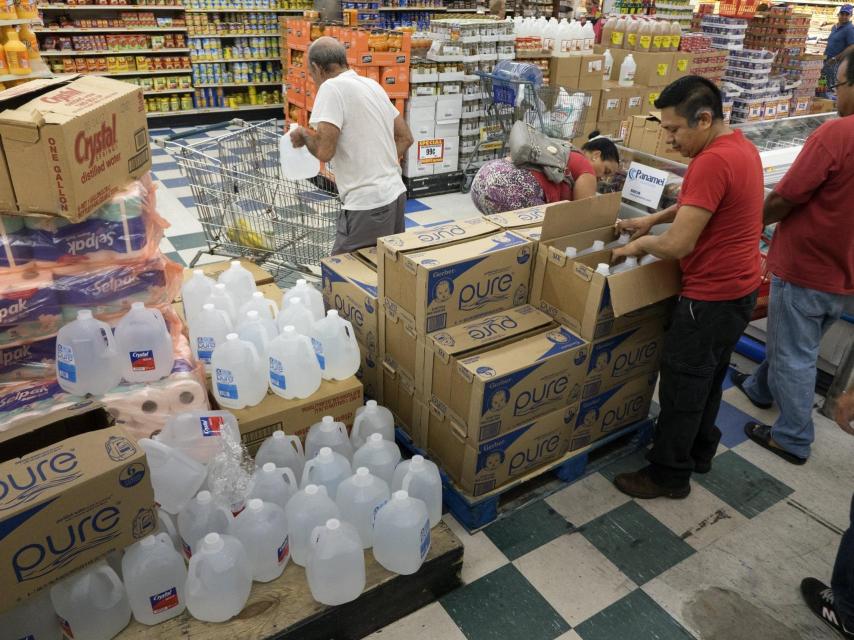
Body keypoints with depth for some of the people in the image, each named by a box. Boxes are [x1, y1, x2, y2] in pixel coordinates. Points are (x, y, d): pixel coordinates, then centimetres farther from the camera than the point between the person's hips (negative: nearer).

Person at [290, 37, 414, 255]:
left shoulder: (332, 87, -10)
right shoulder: (372, 84, 15)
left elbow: (324, 151, -19)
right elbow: (405, 138, 19)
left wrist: (303, 135, 1)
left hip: (369, 204, -9)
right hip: (395, 194, 9)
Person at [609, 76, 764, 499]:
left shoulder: (712, 161, -27)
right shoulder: (739, 145, 6)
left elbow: (678, 244, -28)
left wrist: (640, 244, -9)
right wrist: (653, 219, 10)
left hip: (712, 296, -10)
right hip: (737, 287, 10)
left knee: (682, 386, 4)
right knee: (708, 377, 23)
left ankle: (669, 475, 20)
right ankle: (700, 451, 39)